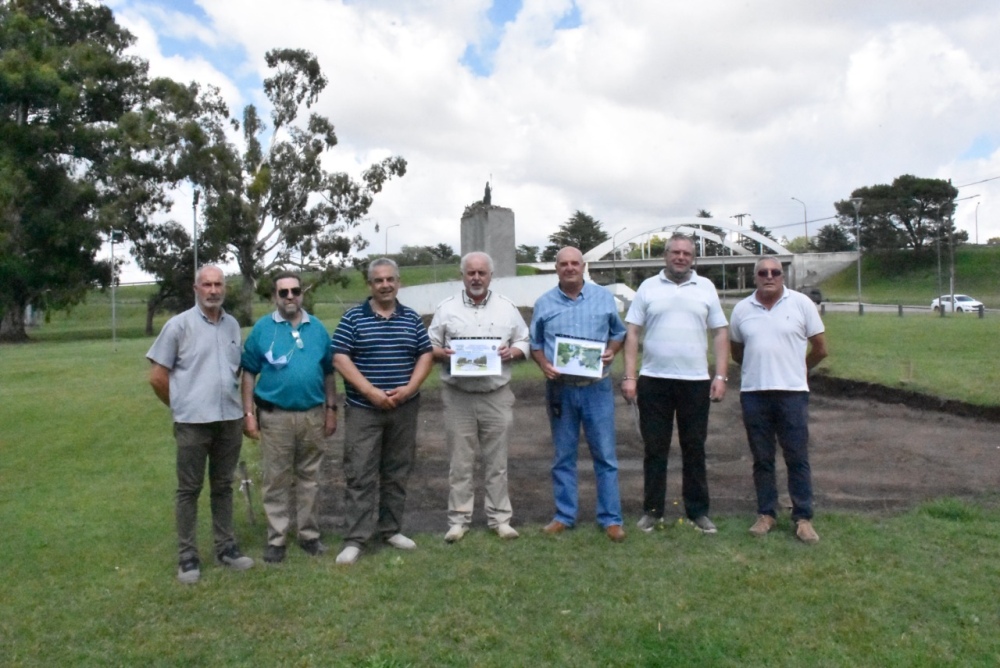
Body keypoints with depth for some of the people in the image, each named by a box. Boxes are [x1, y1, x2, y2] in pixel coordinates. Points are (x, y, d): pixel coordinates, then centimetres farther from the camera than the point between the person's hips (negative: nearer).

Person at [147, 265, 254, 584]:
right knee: (189, 489, 5)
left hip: (230, 419, 4)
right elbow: (157, 376, -2)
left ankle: (226, 547, 24)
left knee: (223, 486, 14)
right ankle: (187, 556, 15)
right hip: (193, 422, -4)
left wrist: (231, 400, 14)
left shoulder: (232, 325, 9)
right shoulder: (179, 325, -5)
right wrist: (181, 406, 6)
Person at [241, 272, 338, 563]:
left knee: (309, 478, 12)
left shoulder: (317, 328, 6)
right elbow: (249, 373, 0)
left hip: (313, 414, 2)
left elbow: (328, 372, 10)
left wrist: (331, 409, 7)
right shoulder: (262, 328, -1)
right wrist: (248, 413, -6)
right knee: (276, 480, 6)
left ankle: (309, 534, 24)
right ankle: (276, 539, 17)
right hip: (275, 416, -2)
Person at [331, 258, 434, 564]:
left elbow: (426, 355, 7)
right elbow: (340, 358, -7)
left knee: (397, 472, 11)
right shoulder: (353, 317, -1)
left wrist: (409, 388, -9)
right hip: (363, 409, -3)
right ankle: (355, 539, 5)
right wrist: (371, 392, -16)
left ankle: (391, 529, 24)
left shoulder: (412, 318, 8)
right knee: (361, 474, -2)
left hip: (404, 410, 3)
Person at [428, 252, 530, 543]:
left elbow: (524, 341, 10)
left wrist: (513, 351, -11)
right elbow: (429, 346, 6)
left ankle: (500, 518, 19)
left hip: (497, 396, 1)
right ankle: (458, 519, 16)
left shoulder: (507, 307, 7)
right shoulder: (446, 308, 4)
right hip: (458, 396, -1)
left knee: (497, 461, 8)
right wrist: (443, 353, -15)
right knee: (460, 461, 5)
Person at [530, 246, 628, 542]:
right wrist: (544, 366, -9)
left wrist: (611, 352, -8)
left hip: (597, 387, -1)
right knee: (563, 456, 10)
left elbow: (619, 333, 12)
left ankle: (611, 518, 14)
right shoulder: (544, 303, 5)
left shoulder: (604, 297, 4)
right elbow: (535, 344, 10)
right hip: (560, 389, 1)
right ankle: (564, 515, 21)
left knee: (605, 455, 3)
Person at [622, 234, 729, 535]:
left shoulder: (706, 287, 8)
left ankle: (698, 512, 21)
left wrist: (721, 376, -1)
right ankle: (652, 511, 19)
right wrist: (629, 377, -6)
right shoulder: (648, 287, 5)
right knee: (654, 449, 7)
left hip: (696, 381, 1)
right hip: (653, 380, -1)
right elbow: (632, 333, 1)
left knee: (694, 450, 9)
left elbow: (720, 333, 7)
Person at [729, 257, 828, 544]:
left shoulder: (801, 303, -1)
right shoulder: (742, 309, 6)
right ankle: (766, 514, 21)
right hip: (753, 393, 2)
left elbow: (820, 348, 5)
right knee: (762, 459, 10)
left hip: (793, 392, -2)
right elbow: (736, 351, 18)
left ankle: (803, 518, 13)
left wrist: (796, 369, 13)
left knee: (797, 458, 3)